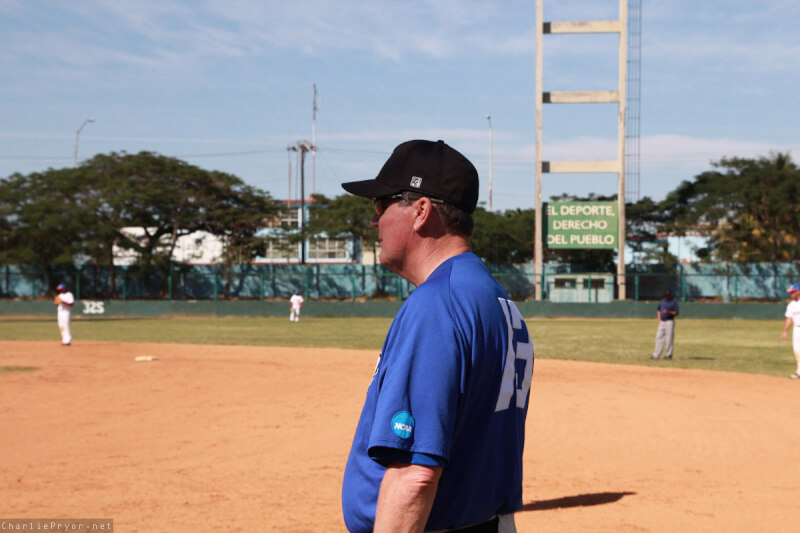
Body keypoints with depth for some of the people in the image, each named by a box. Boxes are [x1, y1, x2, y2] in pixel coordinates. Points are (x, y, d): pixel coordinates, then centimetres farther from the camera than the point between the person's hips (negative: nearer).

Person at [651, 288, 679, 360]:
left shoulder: (674, 302, -5)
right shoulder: (662, 301, 13)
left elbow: (676, 313, -8)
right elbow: (658, 310, 23)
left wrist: (669, 312, -23)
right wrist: (659, 318, 8)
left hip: (669, 321, -6)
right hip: (662, 322, 6)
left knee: (669, 339, -5)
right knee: (659, 338, 3)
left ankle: (668, 354, 2)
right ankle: (656, 355, 4)